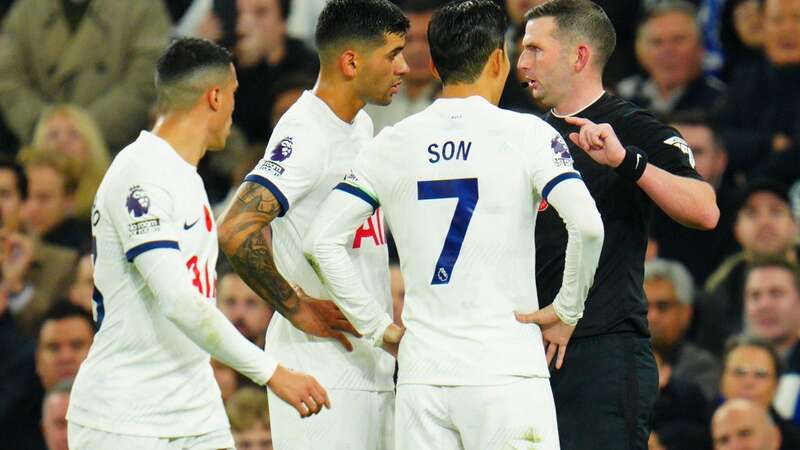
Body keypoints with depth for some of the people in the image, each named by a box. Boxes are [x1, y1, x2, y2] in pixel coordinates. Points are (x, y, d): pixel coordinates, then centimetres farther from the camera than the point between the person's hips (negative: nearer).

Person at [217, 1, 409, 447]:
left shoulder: (362, 126, 15)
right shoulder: (306, 135, -16)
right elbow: (236, 230, -27)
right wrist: (297, 309, -19)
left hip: (370, 362, 9)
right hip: (320, 367, -9)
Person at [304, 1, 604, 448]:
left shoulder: (394, 143, 8)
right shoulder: (525, 134, -3)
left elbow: (322, 240, 4)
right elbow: (587, 225, -15)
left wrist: (380, 327, 9)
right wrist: (566, 311, 0)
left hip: (422, 373, 4)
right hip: (504, 369, -4)